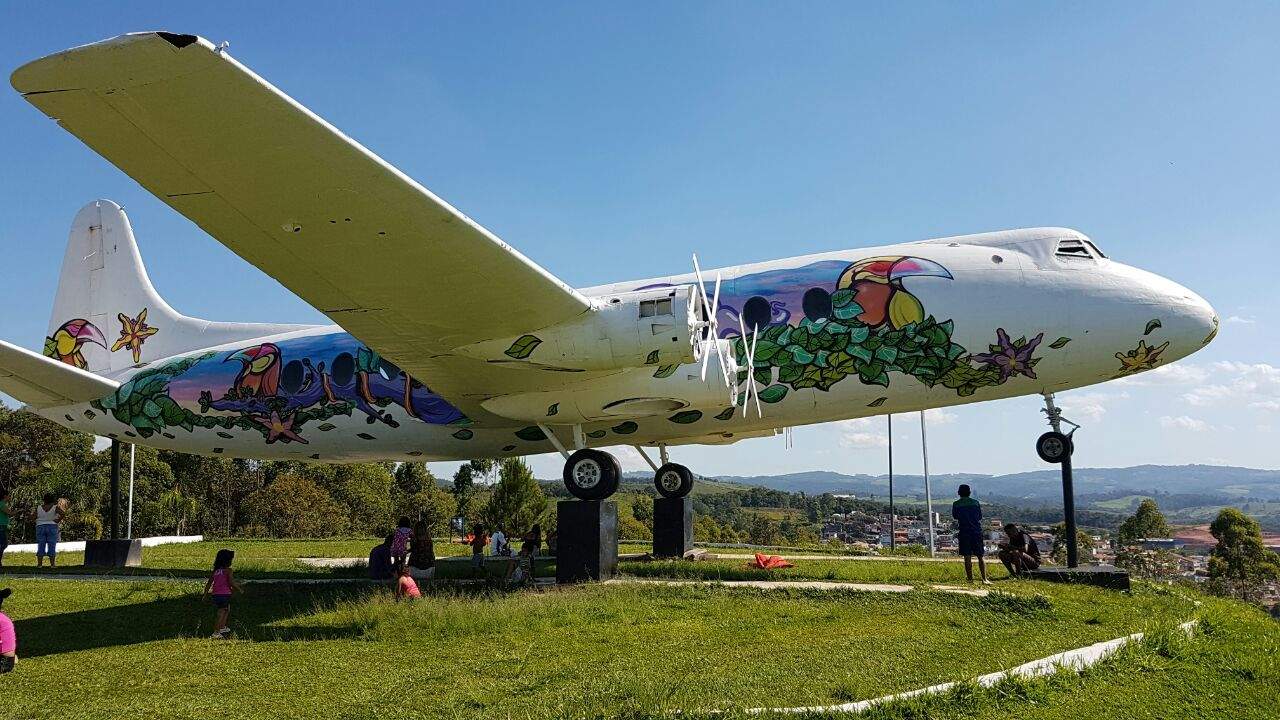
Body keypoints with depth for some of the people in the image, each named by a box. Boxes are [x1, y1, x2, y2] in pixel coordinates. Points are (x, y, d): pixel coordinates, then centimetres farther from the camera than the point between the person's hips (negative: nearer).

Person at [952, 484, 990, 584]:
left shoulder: (956, 504, -2)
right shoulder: (976, 503, 3)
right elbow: (980, 517, 11)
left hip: (964, 532, -1)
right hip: (977, 531, 1)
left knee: (967, 557, 1)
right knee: (980, 557, 7)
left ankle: (970, 579, -1)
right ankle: (984, 579, 2)